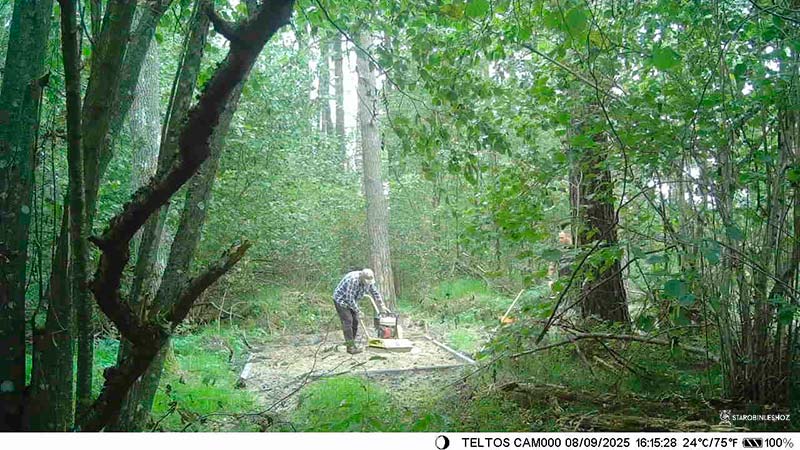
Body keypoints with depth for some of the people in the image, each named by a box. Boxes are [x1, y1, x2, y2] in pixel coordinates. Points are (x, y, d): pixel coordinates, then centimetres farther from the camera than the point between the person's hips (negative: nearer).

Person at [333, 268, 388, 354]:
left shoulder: (368, 280, -10)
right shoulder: (353, 280, -35)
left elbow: (375, 292, 4)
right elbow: (349, 298, -30)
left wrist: (382, 305, 4)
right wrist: (357, 310, -20)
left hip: (352, 301, 8)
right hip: (341, 300, -8)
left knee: (355, 321, 4)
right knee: (348, 321, -16)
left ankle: (353, 343, 13)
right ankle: (350, 347, -17)